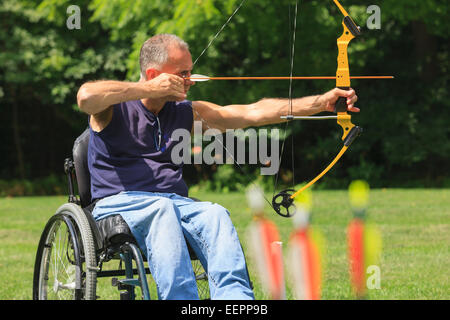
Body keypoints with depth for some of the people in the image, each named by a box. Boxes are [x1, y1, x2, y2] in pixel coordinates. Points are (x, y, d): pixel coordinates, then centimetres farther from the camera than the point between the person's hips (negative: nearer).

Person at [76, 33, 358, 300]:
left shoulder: (187, 113, 18)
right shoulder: (115, 108, 3)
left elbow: (253, 113, 13)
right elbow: (86, 96, -22)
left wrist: (320, 102, 4)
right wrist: (150, 89, -15)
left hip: (175, 203, 4)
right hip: (119, 204, -4)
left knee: (215, 214, -28)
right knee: (162, 210, -37)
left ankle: (235, 296, -48)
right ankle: (180, 297, -52)